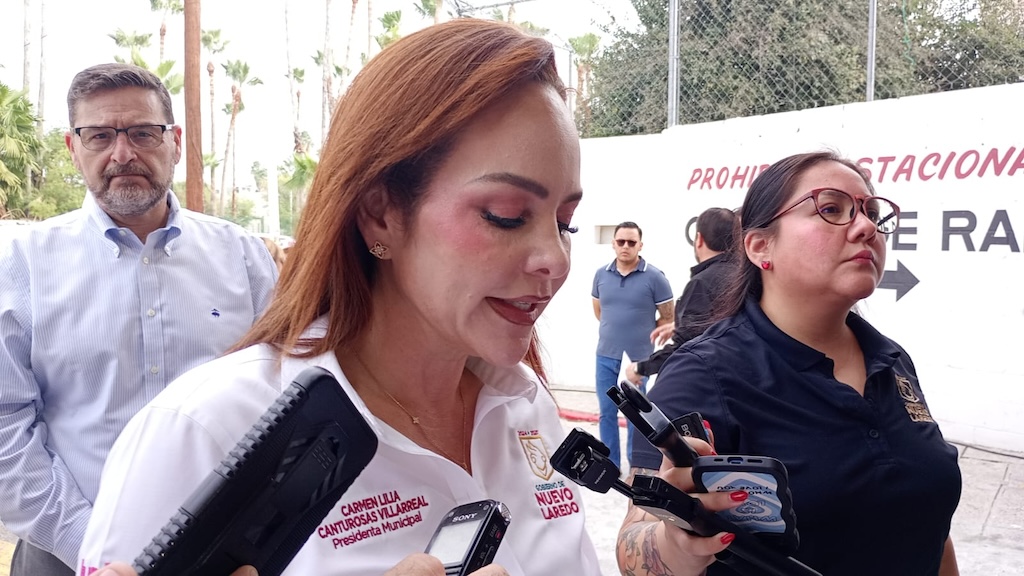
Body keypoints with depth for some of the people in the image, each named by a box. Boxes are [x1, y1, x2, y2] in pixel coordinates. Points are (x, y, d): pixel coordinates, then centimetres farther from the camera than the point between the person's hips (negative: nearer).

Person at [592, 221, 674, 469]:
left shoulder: (654, 277, -9)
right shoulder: (601, 274, 2)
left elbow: (668, 318, -2)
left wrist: (643, 334, 3)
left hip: (639, 357, -3)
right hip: (606, 355, 4)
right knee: (606, 411, 10)